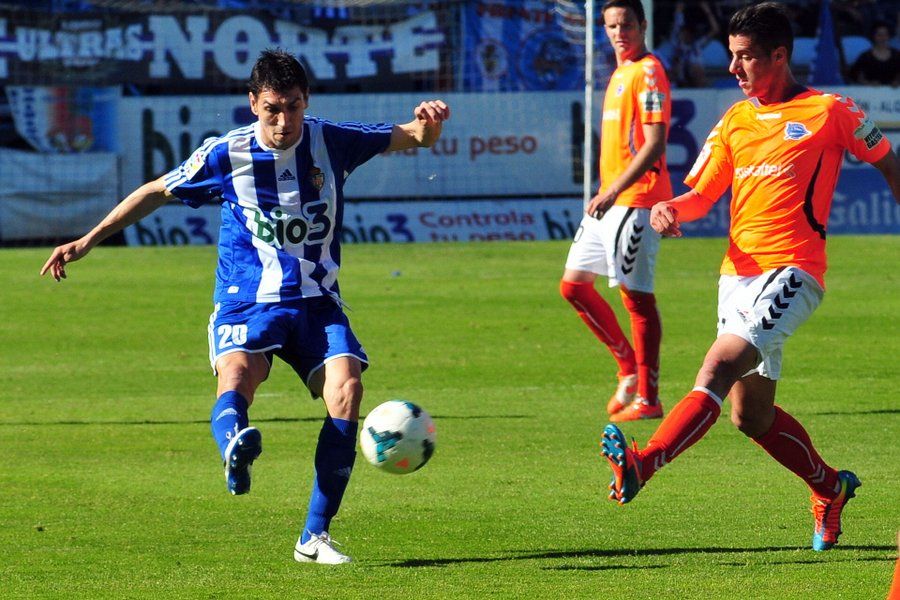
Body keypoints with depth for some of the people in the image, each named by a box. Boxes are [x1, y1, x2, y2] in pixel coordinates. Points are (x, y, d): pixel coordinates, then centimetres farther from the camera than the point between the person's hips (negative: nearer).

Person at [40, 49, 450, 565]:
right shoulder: (226, 155, -3)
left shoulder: (331, 142, 0)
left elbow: (412, 137, 5)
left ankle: (315, 536, -16)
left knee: (346, 387, -23)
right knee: (236, 373, -34)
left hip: (317, 302, 1)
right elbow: (157, 192, 10)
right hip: (247, 301, -1)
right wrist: (88, 241, 9)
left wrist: (427, 124, -20)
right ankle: (236, 447, -69)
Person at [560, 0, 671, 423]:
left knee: (635, 295, -7)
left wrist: (613, 192, -24)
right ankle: (630, 370, 19)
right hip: (608, 201, 10)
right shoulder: (619, 73, 18)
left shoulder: (648, 72, -11)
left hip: (636, 201, -10)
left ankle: (647, 397, -3)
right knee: (574, 285, 11)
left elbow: (655, 143, -20)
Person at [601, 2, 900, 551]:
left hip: (792, 271, -7)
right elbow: (703, 194, 13)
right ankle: (830, 488, 31)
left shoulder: (829, 112, 0)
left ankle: (645, 463, -41)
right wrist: (672, 209, -8)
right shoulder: (735, 121, 15)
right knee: (752, 417, 9)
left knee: (722, 365, -26)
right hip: (739, 272, 7)